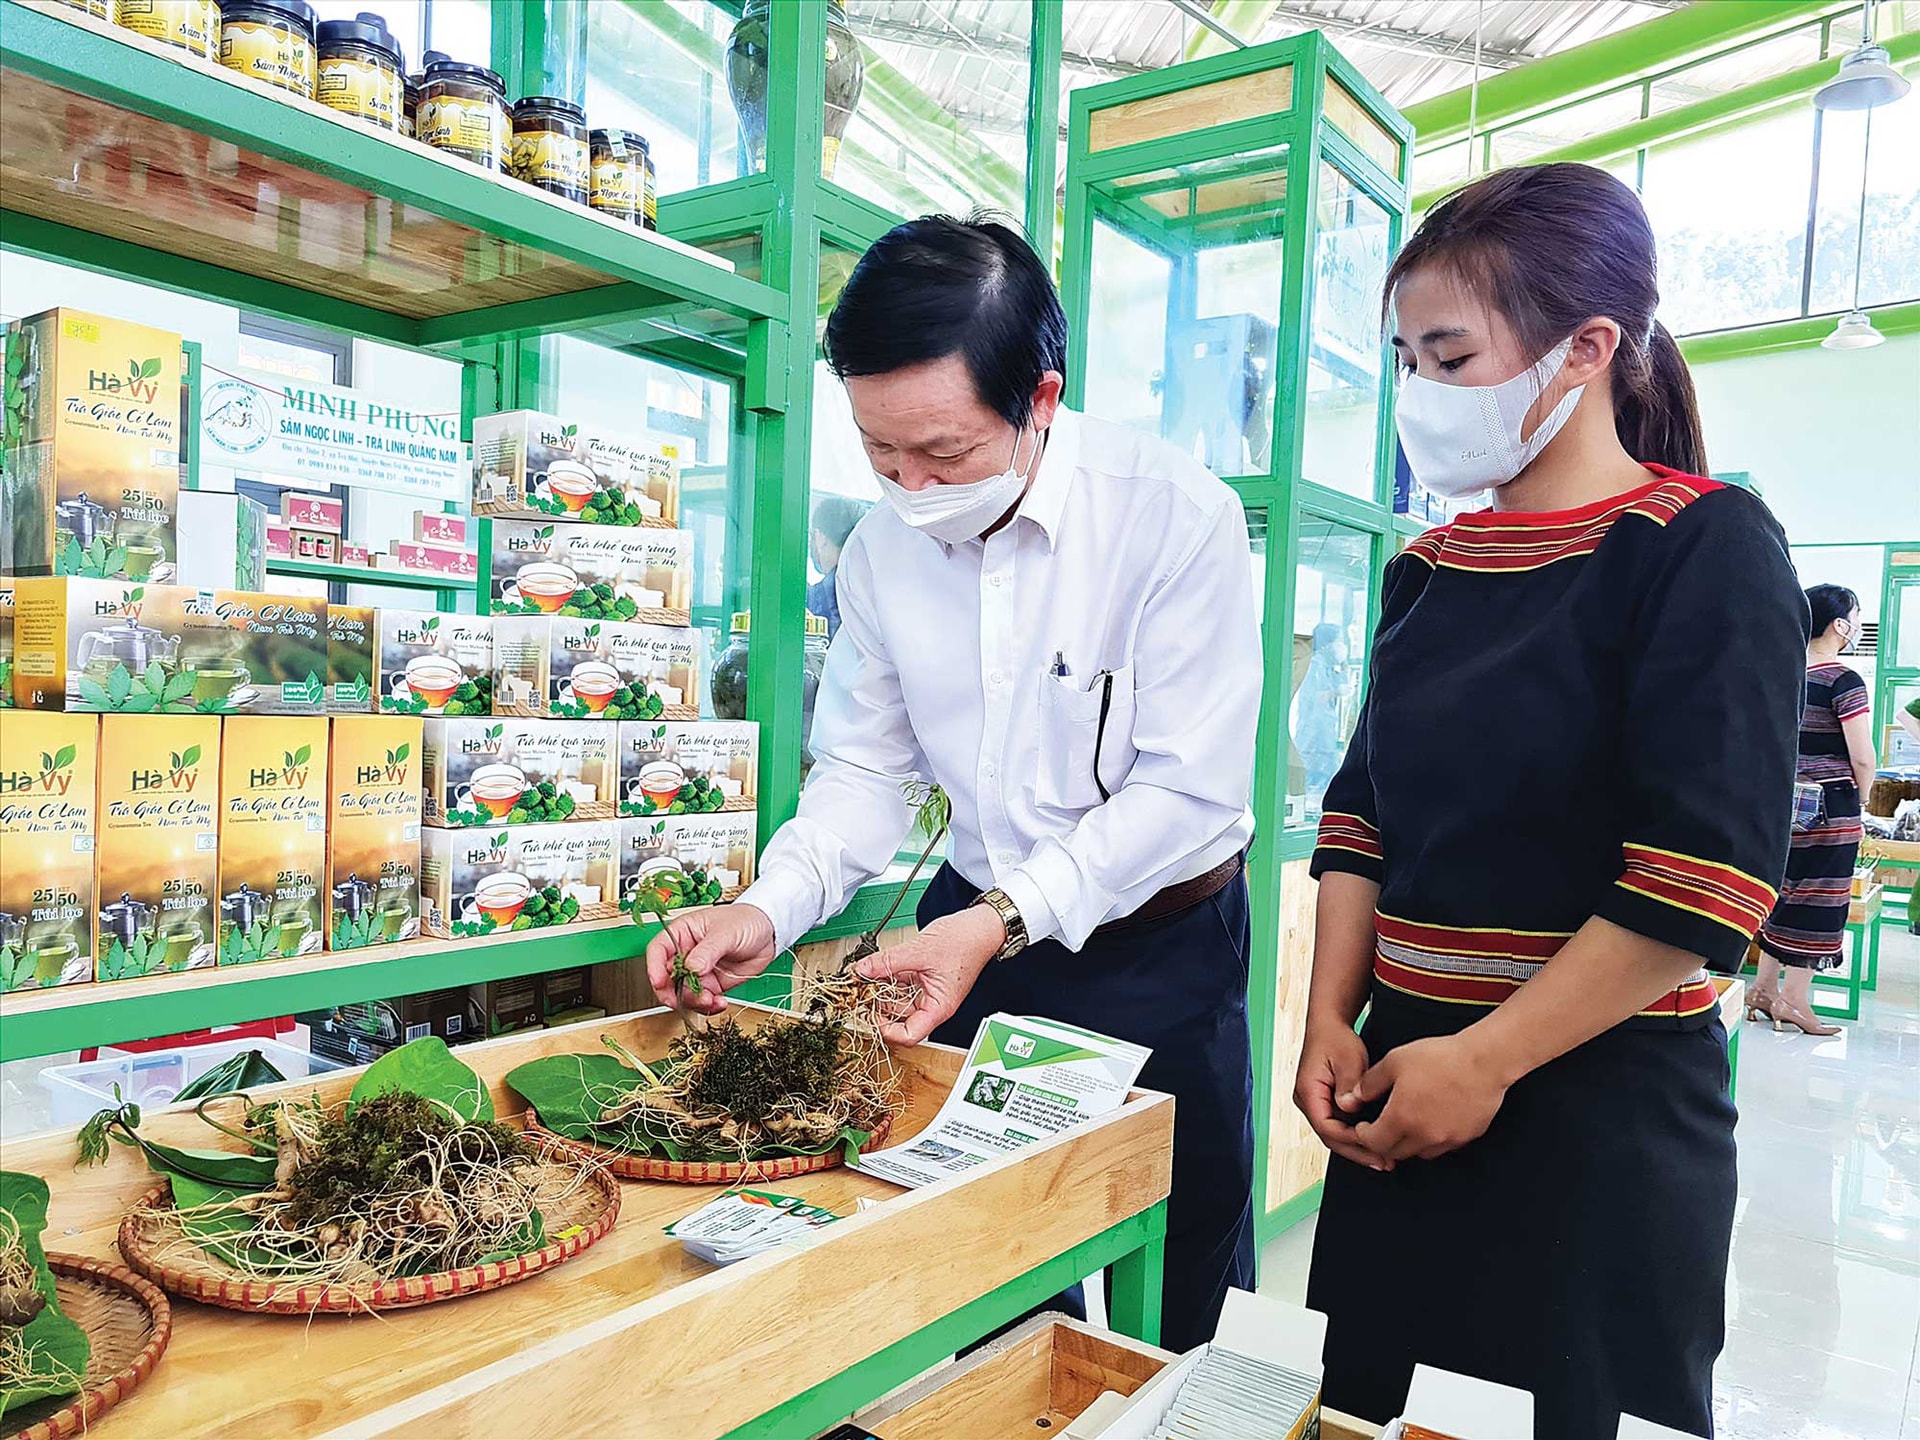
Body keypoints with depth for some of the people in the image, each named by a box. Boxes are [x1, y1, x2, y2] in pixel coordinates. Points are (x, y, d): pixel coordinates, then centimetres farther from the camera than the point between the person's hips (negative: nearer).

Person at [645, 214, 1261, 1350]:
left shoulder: (1177, 514, -18)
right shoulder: (883, 548, -3)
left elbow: (1189, 786, -19)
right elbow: (866, 768, 4)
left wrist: (1004, 919, -26)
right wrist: (771, 910, -11)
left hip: (1159, 950, -3)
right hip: (975, 923, 4)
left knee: (1173, 1309, 12)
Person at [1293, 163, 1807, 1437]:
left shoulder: (1708, 549, -10)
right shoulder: (1431, 568, 9)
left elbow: (1704, 882, -18)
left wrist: (1486, 1062, -17)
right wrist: (1331, 1022, -1)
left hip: (1597, 1104, -6)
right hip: (1403, 1089, 6)